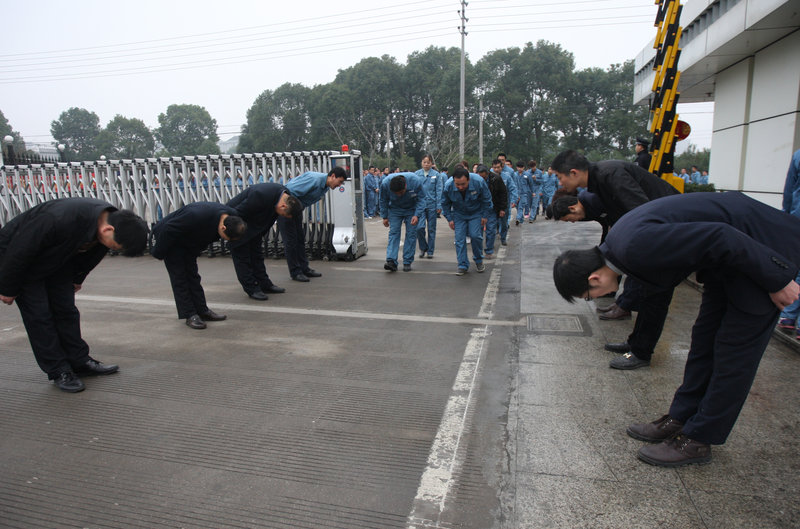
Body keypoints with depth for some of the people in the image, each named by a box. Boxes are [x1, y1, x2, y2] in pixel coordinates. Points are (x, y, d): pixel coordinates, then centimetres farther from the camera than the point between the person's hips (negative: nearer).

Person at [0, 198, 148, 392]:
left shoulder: (109, 219, -19)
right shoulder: (60, 220, -42)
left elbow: (90, 254, 3)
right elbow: (18, 253, -28)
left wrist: (77, 279, 15)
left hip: (56, 259, 6)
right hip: (16, 254, -6)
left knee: (66, 310, 5)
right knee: (39, 316, -5)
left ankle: (79, 361, 15)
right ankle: (58, 371, 3)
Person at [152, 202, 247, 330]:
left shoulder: (231, 217, -18)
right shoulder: (197, 216, -43)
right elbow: (168, 230, -30)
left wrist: (196, 251, 12)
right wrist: (159, 253, -18)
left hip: (189, 244, 7)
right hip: (170, 239, -7)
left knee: (192, 276, 10)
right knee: (179, 277, -6)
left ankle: (202, 311, 14)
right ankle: (190, 315, -2)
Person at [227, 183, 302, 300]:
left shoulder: (285, 197, -11)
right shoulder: (260, 196, -38)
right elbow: (238, 213, -28)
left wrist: (261, 235, 13)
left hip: (252, 224, 8)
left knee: (256, 254, 11)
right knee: (242, 255, -3)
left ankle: (265, 285, 18)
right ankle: (252, 289, 3)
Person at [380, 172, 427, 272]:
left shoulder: (416, 181, -31)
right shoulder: (385, 183, -26)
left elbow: (422, 199, -19)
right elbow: (383, 201, -8)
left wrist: (416, 215, -29)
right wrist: (385, 217, -2)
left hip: (412, 209, -1)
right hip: (394, 209, 1)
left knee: (411, 234, -4)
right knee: (393, 233, -10)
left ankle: (407, 262, 2)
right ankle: (391, 261, -16)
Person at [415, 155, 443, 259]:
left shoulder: (436, 175, 1)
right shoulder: (416, 174, 4)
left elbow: (439, 191, 0)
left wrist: (439, 206, -5)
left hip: (432, 205, 0)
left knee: (431, 228, 6)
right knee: (419, 227, -11)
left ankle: (430, 251, 19)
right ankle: (423, 248, 12)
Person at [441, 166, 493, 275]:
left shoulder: (478, 182, -27)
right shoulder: (448, 186, -24)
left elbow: (487, 200, -9)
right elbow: (445, 204, -3)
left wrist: (485, 216, -6)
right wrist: (449, 219, -3)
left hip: (476, 213, -1)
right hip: (459, 214, 1)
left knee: (475, 236, -10)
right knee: (459, 239, -5)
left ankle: (479, 260, 14)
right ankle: (463, 265, 5)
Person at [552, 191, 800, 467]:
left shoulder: (636, 247, -33)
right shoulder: (619, 241, -3)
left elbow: (721, 238, -30)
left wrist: (776, 280, -17)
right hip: (732, 251, 9)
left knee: (734, 350, -1)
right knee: (704, 339, 13)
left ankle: (698, 439, 10)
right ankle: (680, 419, 25)